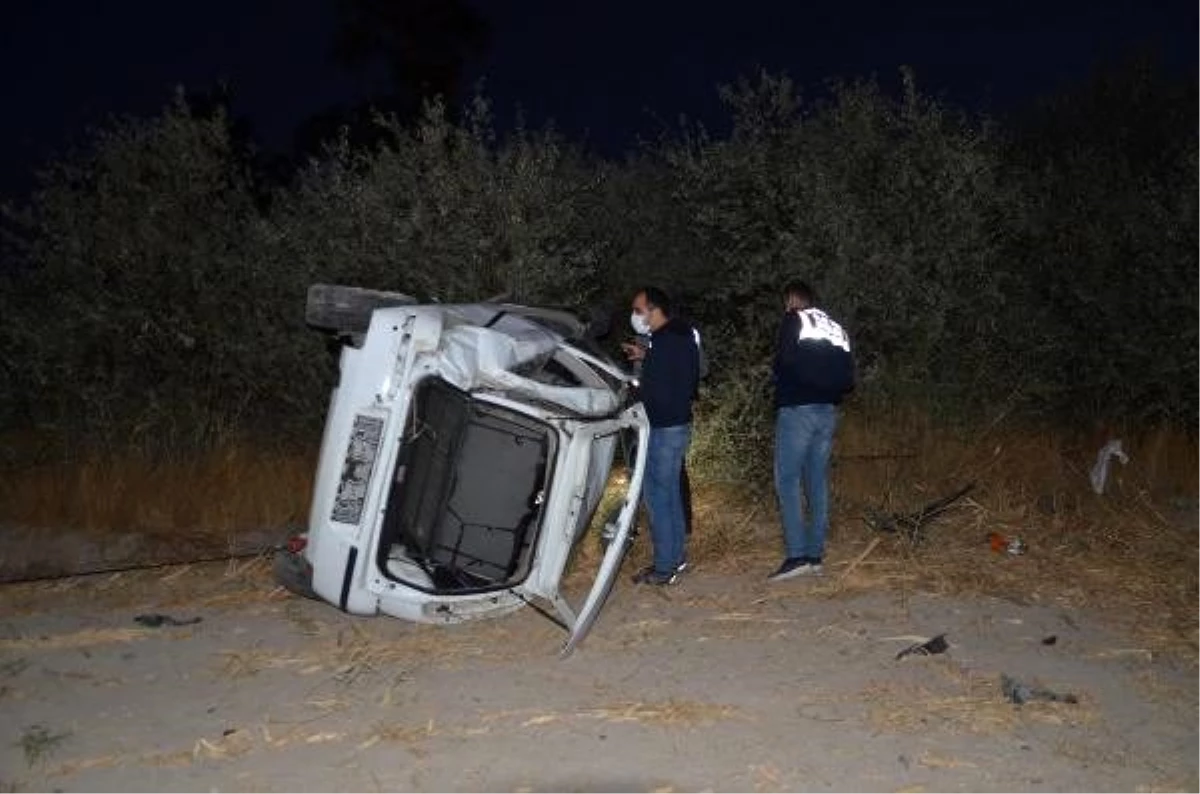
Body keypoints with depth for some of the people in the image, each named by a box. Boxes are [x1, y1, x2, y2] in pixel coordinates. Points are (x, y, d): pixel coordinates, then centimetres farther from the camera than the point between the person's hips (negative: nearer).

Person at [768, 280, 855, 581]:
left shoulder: (793, 321, -1)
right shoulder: (836, 328, 17)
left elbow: (784, 362, -13)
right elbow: (848, 378, 12)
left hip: (797, 409, -6)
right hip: (828, 412, 6)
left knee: (787, 481, -5)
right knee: (818, 483, 9)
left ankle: (797, 555, -12)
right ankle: (815, 556, 11)